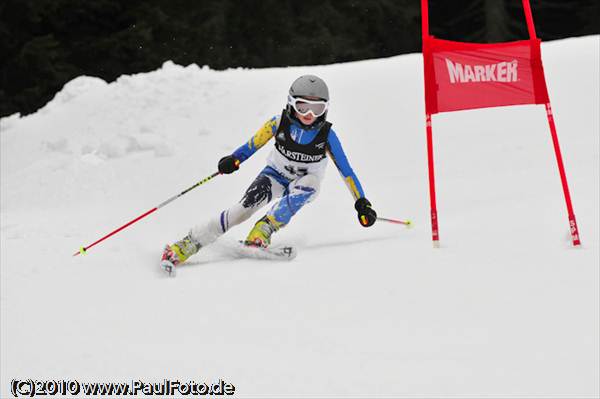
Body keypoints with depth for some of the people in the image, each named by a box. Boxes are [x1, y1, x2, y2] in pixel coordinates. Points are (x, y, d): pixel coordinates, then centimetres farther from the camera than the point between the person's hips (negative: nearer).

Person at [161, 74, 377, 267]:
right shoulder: (279, 123, -19)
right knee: (248, 204, -26)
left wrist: (362, 202, -17)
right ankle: (191, 242, -27)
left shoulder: (326, 134, -21)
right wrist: (234, 159, -26)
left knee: (308, 185, -38)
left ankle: (263, 230, -36)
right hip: (276, 174, 0)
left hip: (305, 182, 0)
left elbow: (346, 170, -15)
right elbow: (253, 144, -7)